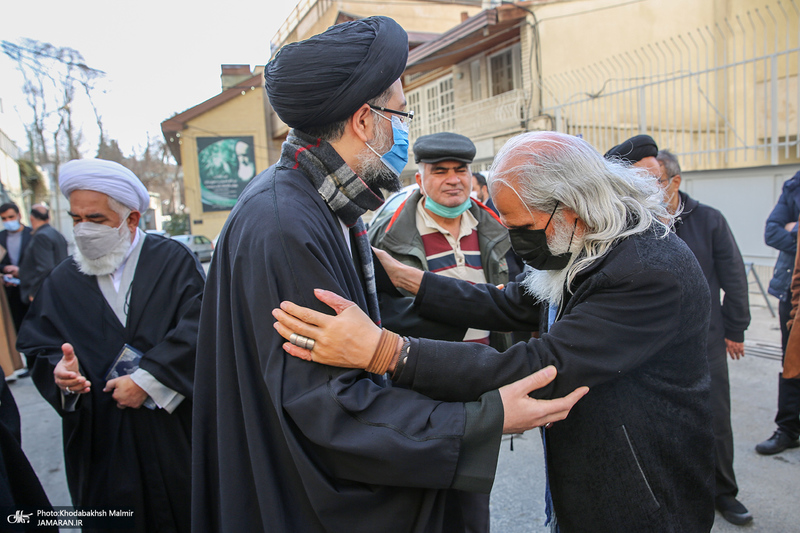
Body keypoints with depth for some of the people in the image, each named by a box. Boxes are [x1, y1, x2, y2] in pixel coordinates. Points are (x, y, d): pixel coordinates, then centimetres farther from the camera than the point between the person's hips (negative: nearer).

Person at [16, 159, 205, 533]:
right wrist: (58, 369, -17)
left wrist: (147, 380, -18)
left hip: (176, 430, -2)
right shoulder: (62, 282, 8)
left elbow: (198, 327, -15)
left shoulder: (174, 260, -4)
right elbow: (38, 348, 6)